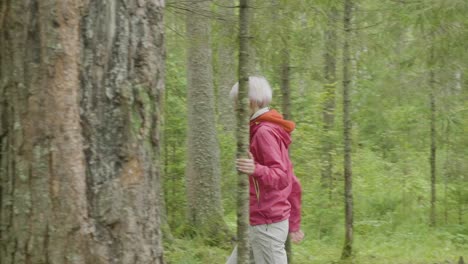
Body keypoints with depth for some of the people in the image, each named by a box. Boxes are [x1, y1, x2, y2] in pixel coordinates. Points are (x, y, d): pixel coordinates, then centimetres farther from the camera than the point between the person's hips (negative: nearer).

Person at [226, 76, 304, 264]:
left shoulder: (265, 132, -14)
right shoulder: (274, 132, 16)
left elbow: (281, 178, -22)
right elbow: (293, 184, 18)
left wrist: (256, 170, -41)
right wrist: (294, 225, 22)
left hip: (265, 224, -10)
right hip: (265, 223, 10)